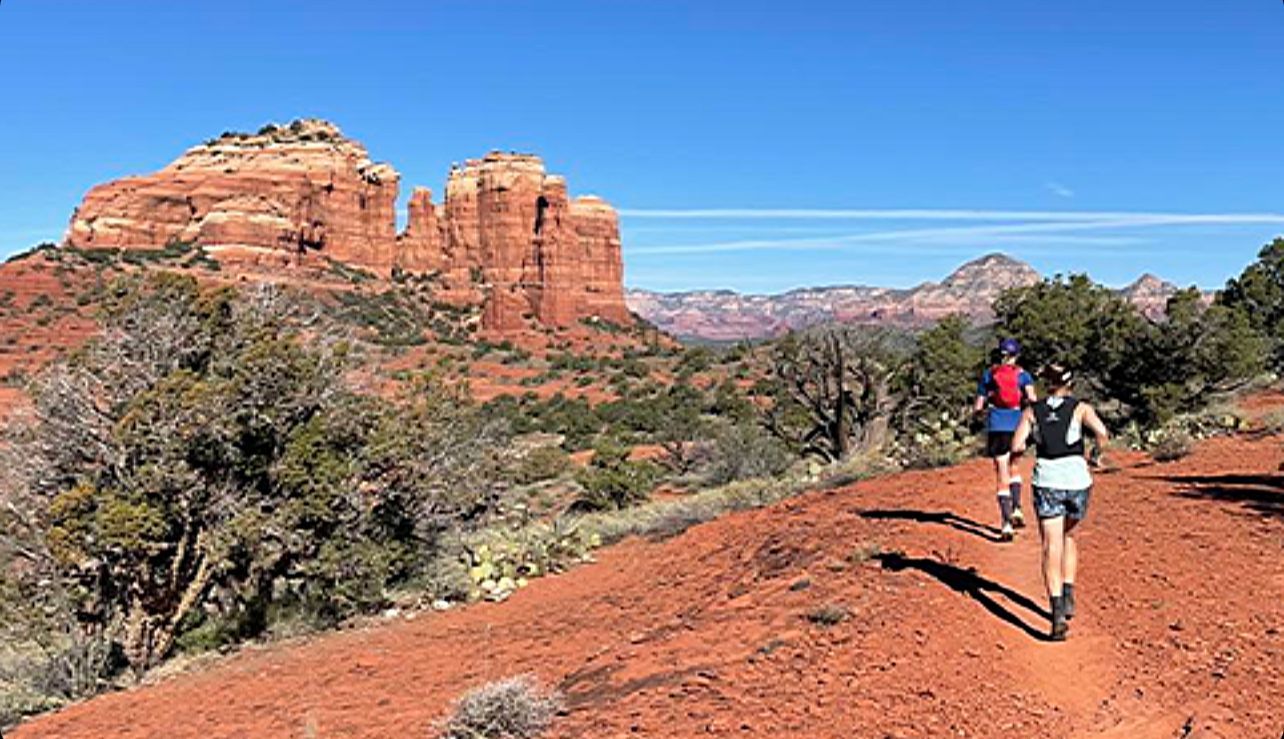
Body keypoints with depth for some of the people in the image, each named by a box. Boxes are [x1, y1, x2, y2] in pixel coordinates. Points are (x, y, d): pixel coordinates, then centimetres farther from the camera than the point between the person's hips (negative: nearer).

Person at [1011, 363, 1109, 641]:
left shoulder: (1031, 411, 7)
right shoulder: (1080, 408, 5)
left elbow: (1016, 446, -5)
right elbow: (1102, 433, -12)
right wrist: (1095, 454, 7)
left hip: (1046, 482, -1)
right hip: (1078, 482, 1)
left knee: (1052, 547, -1)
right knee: (1067, 535, 26)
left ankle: (1058, 612, -15)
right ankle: (1069, 595, 19)